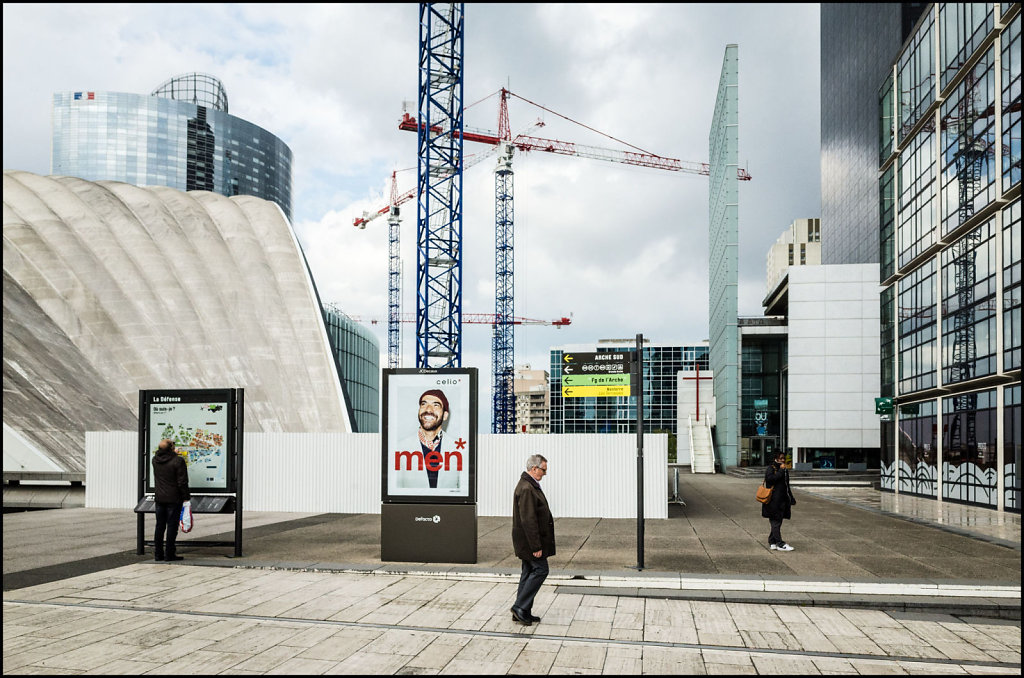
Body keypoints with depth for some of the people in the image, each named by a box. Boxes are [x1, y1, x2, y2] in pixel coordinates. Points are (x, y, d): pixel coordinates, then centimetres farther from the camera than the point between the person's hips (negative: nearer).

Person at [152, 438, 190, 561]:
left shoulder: (155, 460, 1)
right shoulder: (178, 461, -16)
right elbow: (182, 482, -15)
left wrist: (172, 454, 39)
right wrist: (186, 496, -5)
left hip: (159, 499, 5)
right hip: (174, 499, -5)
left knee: (160, 526, 12)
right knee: (172, 526, 1)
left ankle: (158, 554, 17)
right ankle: (169, 554, 3)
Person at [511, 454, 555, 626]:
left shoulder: (529, 485, 13)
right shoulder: (527, 489, -22)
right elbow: (528, 520, -25)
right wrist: (536, 546, -23)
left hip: (527, 541, 11)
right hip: (529, 539, -11)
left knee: (529, 572, 13)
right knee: (540, 570, -6)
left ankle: (522, 612, 19)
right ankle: (520, 607, -2)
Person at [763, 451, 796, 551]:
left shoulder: (785, 470, 17)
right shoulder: (771, 469, -6)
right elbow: (770, 478, -26)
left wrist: (791, 499, 21)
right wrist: (781, 470, -20)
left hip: (782, 500, 8)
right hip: (773, 500, -8)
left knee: (777, 522, 10)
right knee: (775, 522, -6)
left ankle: (772, 542, 17)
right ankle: (780, 544, -7)